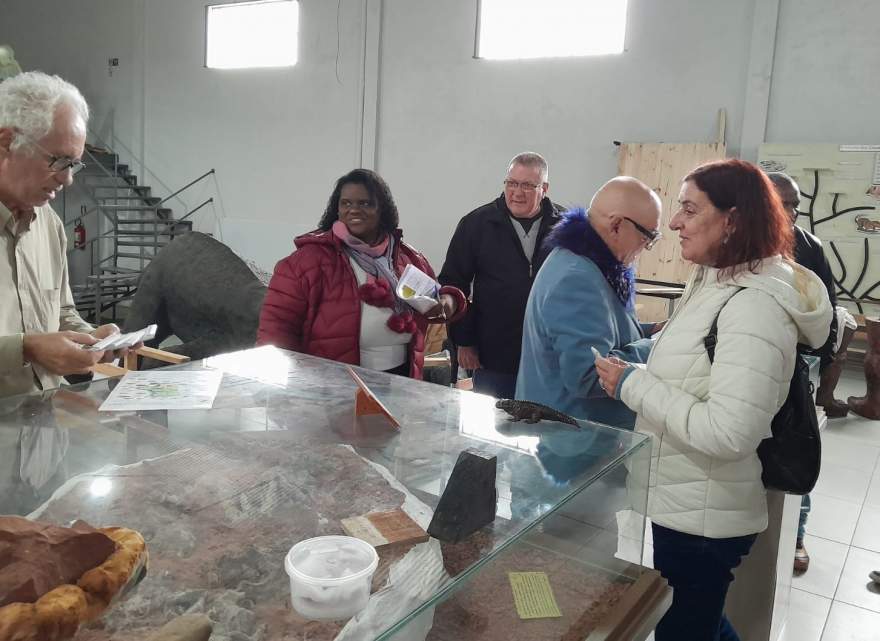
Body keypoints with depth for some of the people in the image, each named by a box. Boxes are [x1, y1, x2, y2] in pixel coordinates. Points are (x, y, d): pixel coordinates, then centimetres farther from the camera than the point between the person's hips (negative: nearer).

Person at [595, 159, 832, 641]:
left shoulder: (754, 306, -25)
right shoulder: (716, 283, 4)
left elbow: (728, 433, -31)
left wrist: (633, 385, -25)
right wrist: (636, 376, 7)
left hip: (703, 515, -9)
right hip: (686, 502, 9)